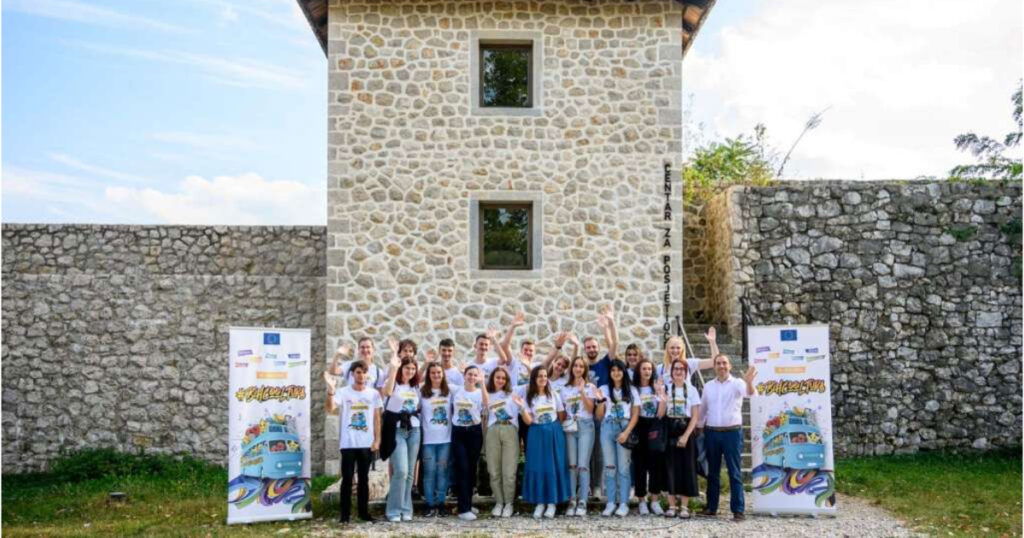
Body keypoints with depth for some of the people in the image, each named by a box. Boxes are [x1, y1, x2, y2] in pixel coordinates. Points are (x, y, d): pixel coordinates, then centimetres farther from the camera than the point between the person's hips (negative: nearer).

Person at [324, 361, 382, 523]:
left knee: (364, 479, 10)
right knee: (347, 479, 1)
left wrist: (377, 439, 2)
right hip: (348, 444, -2)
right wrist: (331, 389, -32)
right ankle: (345, 513, 8)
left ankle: (364, 511, 18)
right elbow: (329, 409, -19)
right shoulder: (343, 393, -4)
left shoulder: (373, 394, 5)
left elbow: (377, 418, 8)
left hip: (367, 444, 2)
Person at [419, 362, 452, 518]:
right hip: (428, 439, -2)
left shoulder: (449, 392, 7)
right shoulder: (422, 393, 0)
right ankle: (430, 505, 5)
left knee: (442, 470, 5)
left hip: (445, 438, 2)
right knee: (429, 471, -1)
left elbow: (453, 411, 13)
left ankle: (440, 503, 12)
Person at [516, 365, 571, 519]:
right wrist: (521, 407, -19)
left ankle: (552, 503, 7)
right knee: (537, 467, -1)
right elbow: (528, 421, -8)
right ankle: (540, 503, 6)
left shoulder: (554, 395, 3)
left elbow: (562, 416, 8)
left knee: (554, 466, 0)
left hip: (554, 434, 0)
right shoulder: (528, 398, 0)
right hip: (537, 434, 0)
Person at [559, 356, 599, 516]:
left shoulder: (590, 387, 7)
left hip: (585, 426, -2)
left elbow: (590, 408, -4)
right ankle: (572, 500, 3)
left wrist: (582, 391, -11)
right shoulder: (565, 389, 14)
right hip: (569, 427, 2)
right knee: (572, 465, -1)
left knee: (583, 465, -9)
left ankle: (582, 502, -8)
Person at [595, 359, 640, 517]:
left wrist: (626, 432, -9)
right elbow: (599, 416, 8)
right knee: (609, 466, 1)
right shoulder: (604, 389, 9)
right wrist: (600, 400, -9)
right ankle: (610, 503, 5)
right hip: (607, 428, 1)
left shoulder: (631, 390, 8)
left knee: (623, 467, -3)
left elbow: (635, 414, 3)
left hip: (624, 428, -1)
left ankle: (624, 503, 0)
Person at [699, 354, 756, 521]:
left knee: (734, 472, -2)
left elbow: (750, 394, -25)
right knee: (712, 472, 11)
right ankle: (711, 507, 19)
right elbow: (702, 409, 17)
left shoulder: (737, 383, -4)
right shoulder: (708, 386, 10)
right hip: (711, 432, 4)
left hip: (732, 432, -4)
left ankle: (738, 510, 0)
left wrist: (749, 382, -46)